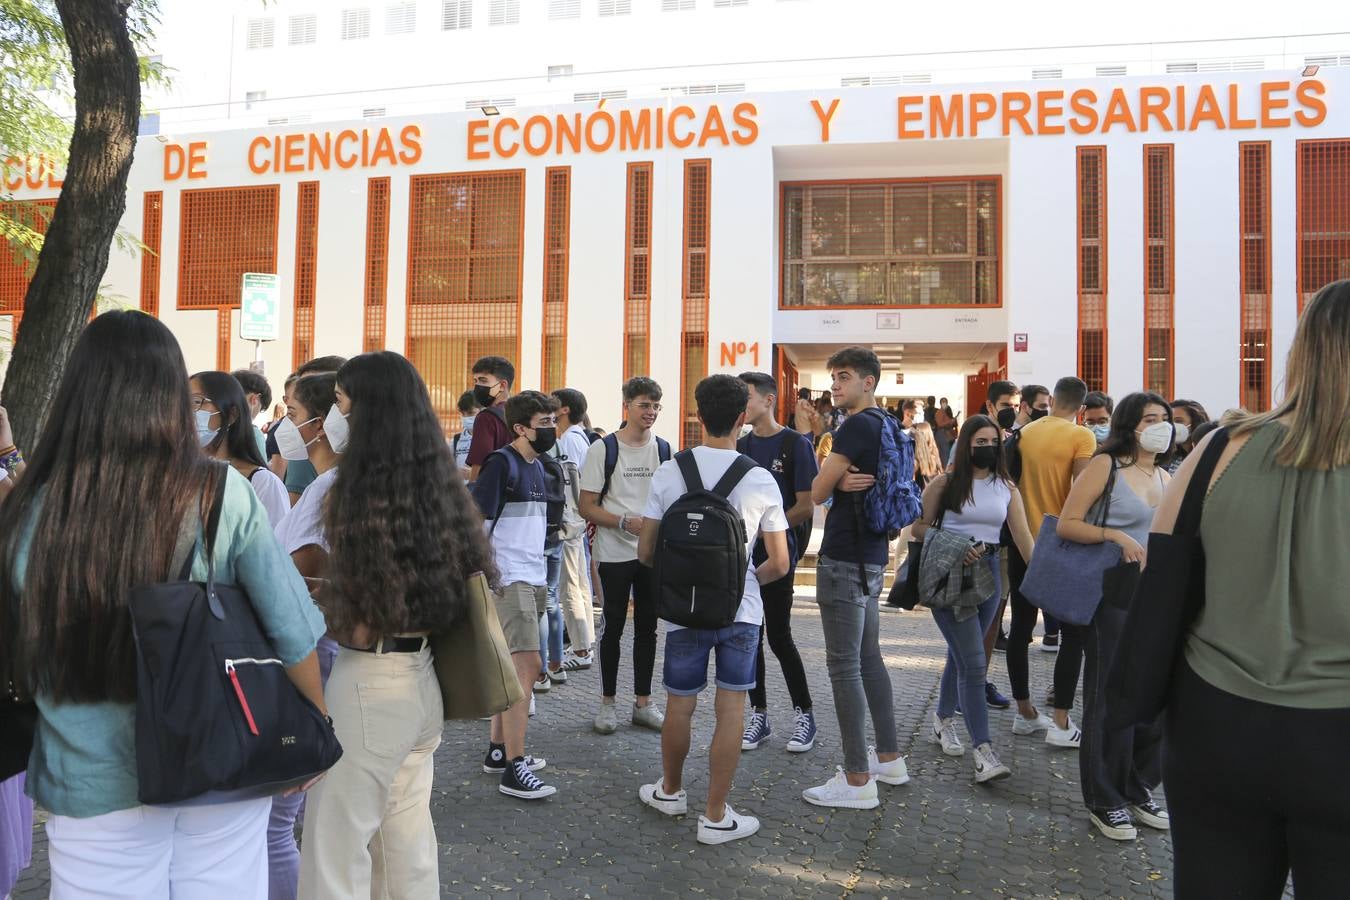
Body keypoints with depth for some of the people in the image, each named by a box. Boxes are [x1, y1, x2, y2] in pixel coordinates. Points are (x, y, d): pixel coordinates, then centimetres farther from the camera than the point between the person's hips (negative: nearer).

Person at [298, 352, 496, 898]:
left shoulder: (365, 494, -16)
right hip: (425, 679, 8)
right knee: (409, 841, 18)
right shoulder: (441, 488, 5)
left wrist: (312, 594, 2)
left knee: (335, 845, 5)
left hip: (373, 681, -8)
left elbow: (360, 625, -16)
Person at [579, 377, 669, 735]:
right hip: (615, 554, -4)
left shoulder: (663, 449, 6)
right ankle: (607, 702, 18)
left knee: (647, 628, 11)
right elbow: (587, 507, -9)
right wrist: (626, 523, -21)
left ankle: (643, 703, 22)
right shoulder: (603, 449, -6)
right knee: (612, 627, 5)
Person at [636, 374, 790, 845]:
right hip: (741, 610, -1)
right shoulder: (761, 480, -7)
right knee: (730, 710, 7)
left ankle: (670, 790, 36)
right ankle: (716, 816, 13)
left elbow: (645, 552, -3)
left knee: (679, 706, 16)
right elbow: (779, 564, -3)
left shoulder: (669, 473, -6)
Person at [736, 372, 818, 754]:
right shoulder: (740, 446, 11)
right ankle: (758, 715, 19)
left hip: (776, 554, -5)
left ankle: (804, 714, 14)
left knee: (779, 637, -2)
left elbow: (806, 506, -10)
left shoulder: (795, 444, -6)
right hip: (743, 554, 5)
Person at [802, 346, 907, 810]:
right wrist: (844, 481, -6)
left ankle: (858, 780, 0)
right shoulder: (885, 425, 14)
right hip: (872, 555, 10)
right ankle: (889, 758, 28)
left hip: (844, 560, -10)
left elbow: (817, 493, -11)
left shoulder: (856, 426, -15)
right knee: (869, 658, 18)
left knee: (844, 666, -5)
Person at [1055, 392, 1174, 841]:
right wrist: (1115, 535, -21)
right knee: (1111, 698, 0)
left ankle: (1139, 791, 26)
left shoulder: (1169, 480, 13)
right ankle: (1104, 800, 14)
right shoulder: (1106, 465, -5)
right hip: (1111, 596, -6)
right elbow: (1067, 524, -9)